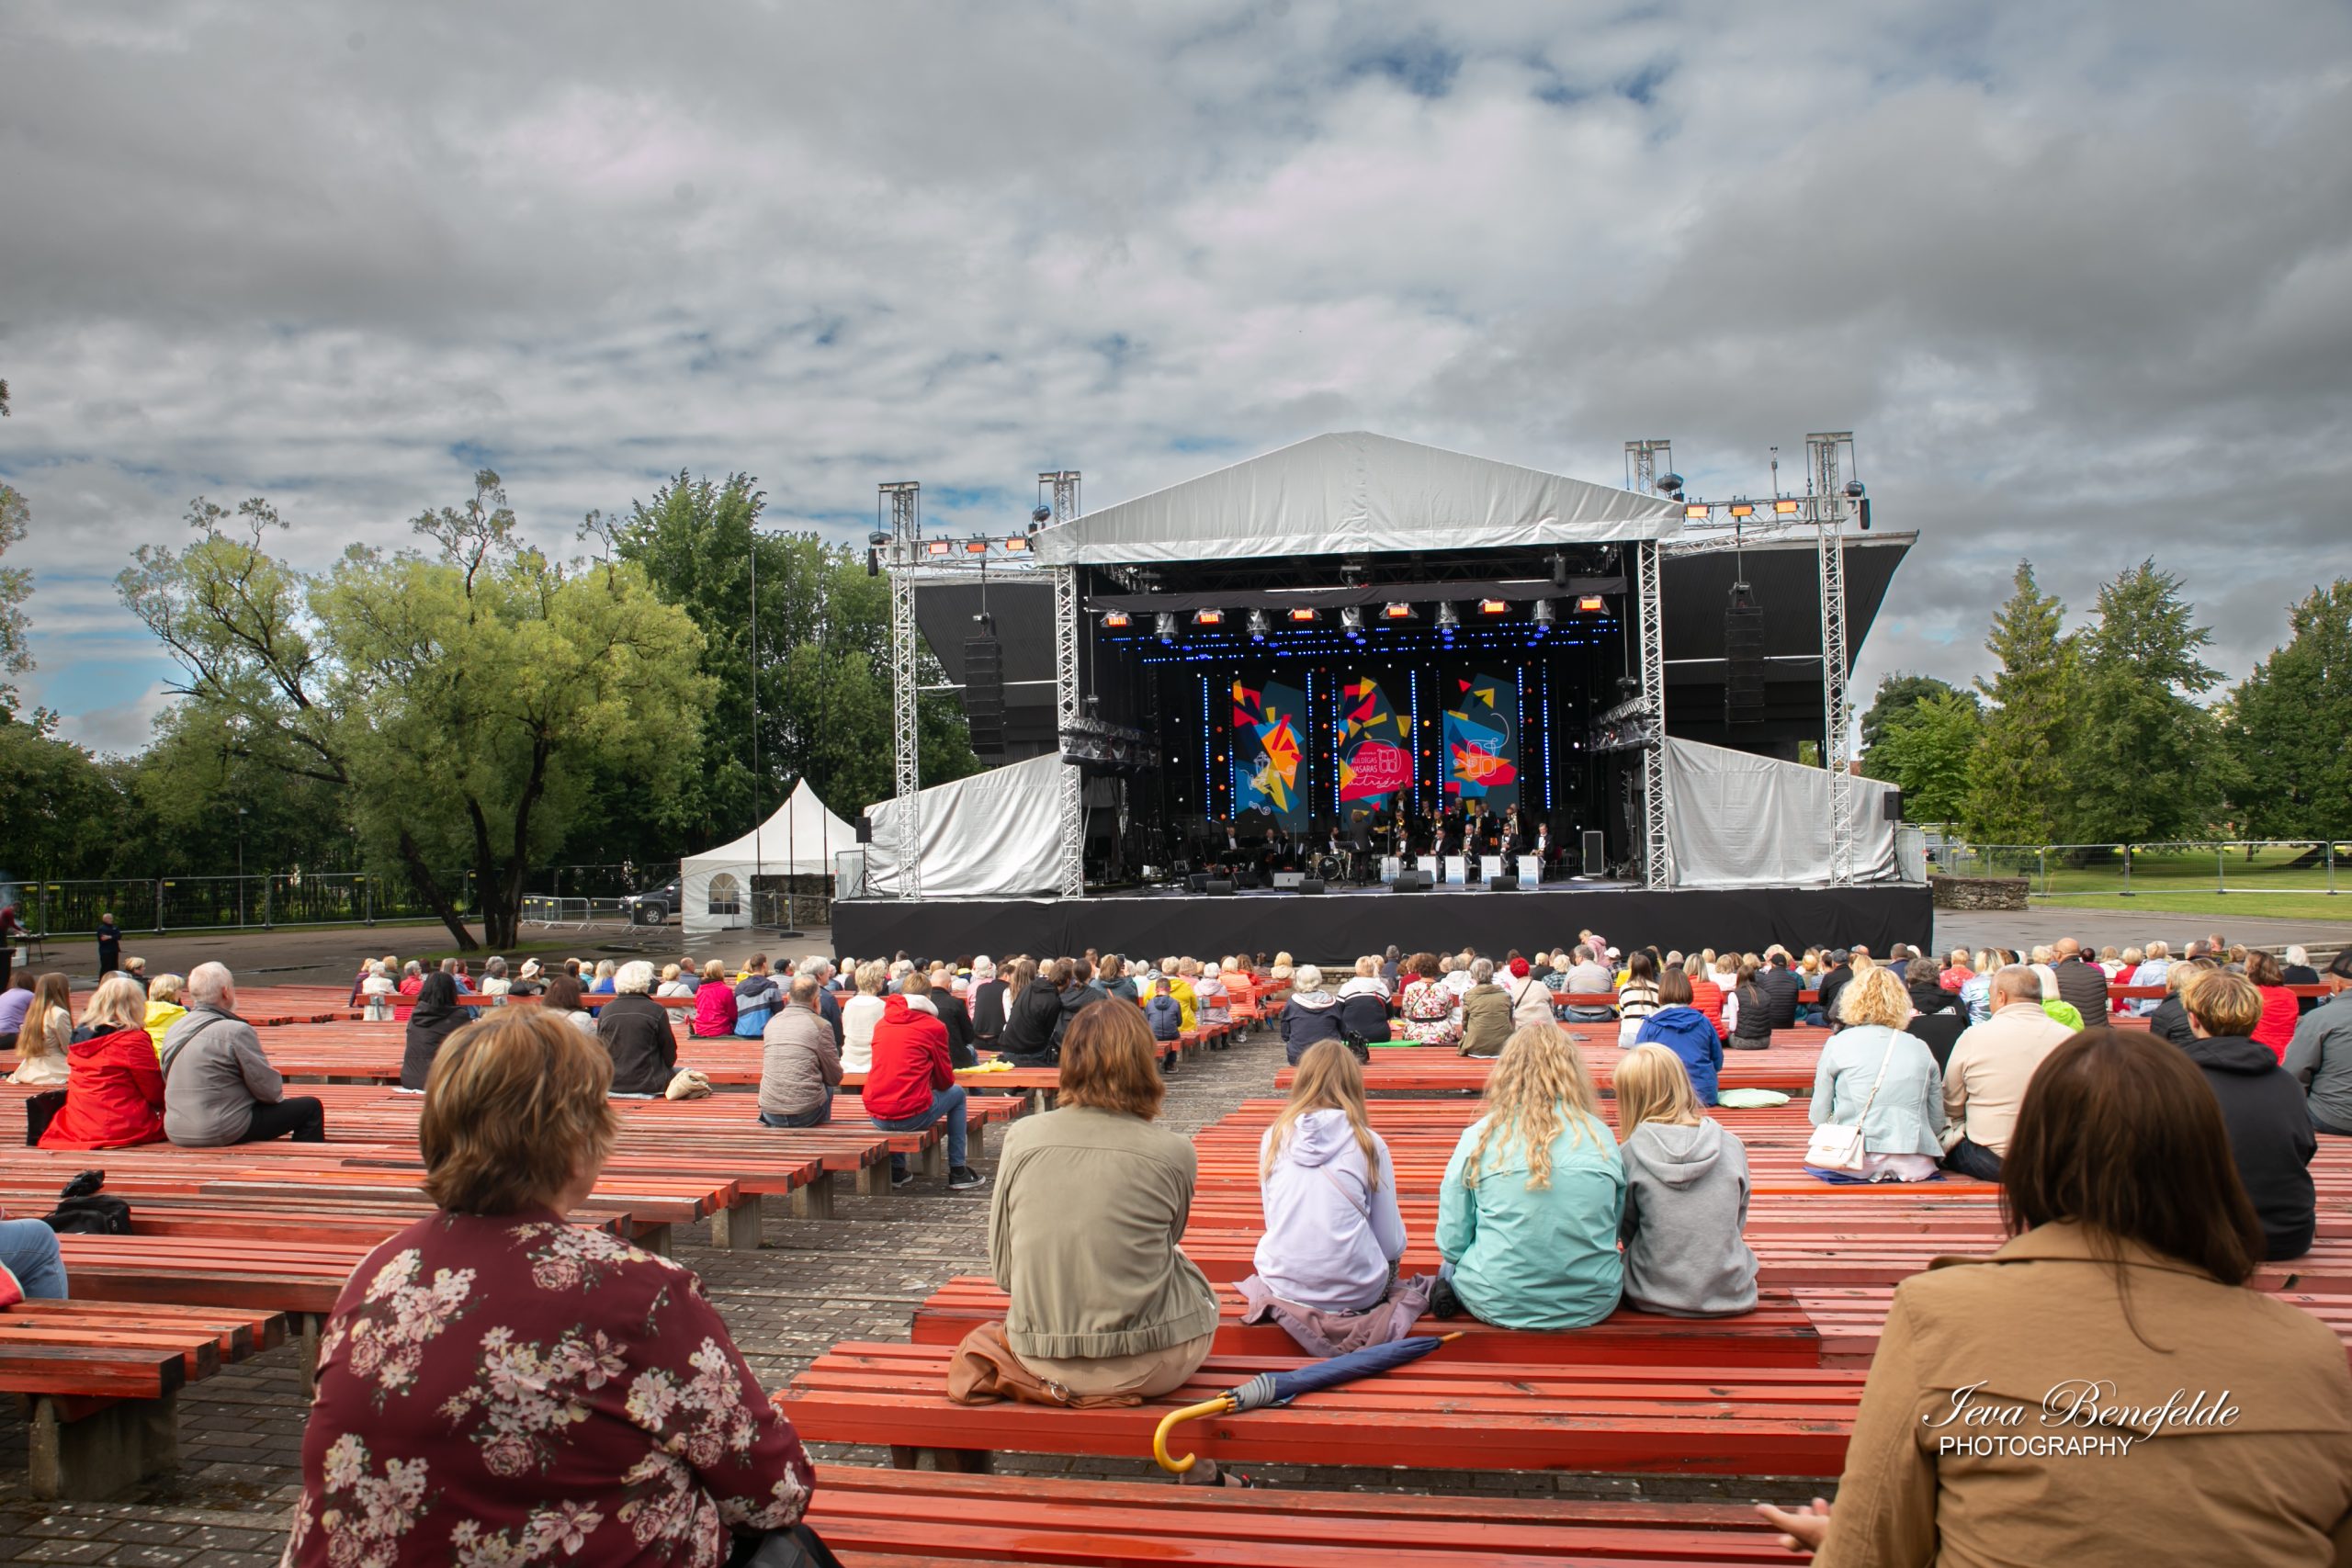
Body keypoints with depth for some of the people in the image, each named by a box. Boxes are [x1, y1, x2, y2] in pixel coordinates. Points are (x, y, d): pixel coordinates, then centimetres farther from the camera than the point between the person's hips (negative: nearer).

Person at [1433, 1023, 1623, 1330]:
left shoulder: (1478, 1137, -6)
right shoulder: (1601, 1137, -1)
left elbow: (1452, 1244, -5)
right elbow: (1615, 1229, 11)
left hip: (1498, 1305, -1)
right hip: (1593, 1306, 1)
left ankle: (1446, 1283, 4)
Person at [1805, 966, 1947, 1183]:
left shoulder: (1838, 1044, 1)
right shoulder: (1920, 1048, 7)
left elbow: (1819, 1117, 1)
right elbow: (1937, 1123, 9)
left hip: (1855, 1163, -3)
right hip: (1914, 1165, 3)